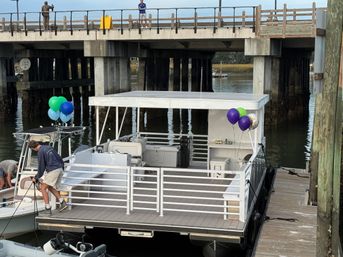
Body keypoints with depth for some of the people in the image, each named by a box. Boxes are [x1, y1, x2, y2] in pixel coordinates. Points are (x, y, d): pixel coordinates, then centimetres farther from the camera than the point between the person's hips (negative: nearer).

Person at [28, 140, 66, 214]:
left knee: (43, 188, 1)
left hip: (52, 171, -9)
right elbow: (59, 158, 19)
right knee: (50, 187, 22)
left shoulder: (40, 152, -9)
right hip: (60, 169, 9)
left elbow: (41, 167, -7)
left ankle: (48, 208, -4)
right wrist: (62, 168, 27)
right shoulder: (48, 147, 15)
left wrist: (36, 178, 6)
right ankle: (62, 202, 13)